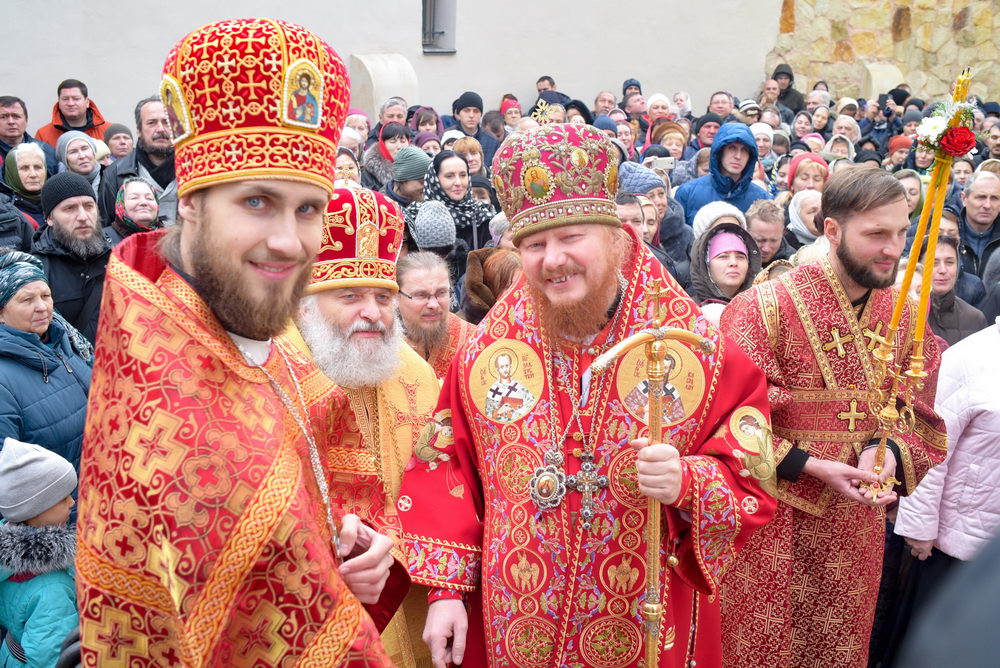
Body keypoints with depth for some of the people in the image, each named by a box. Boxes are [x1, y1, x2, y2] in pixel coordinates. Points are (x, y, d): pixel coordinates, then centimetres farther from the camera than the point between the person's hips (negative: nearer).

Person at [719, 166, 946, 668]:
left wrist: (888, 452, -12)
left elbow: (920, 414, 9)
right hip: (772, 520, -5)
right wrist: (813, 468, -19)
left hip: (858, 522, 5)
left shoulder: (904, 315, 2)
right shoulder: (765, 307, -15)